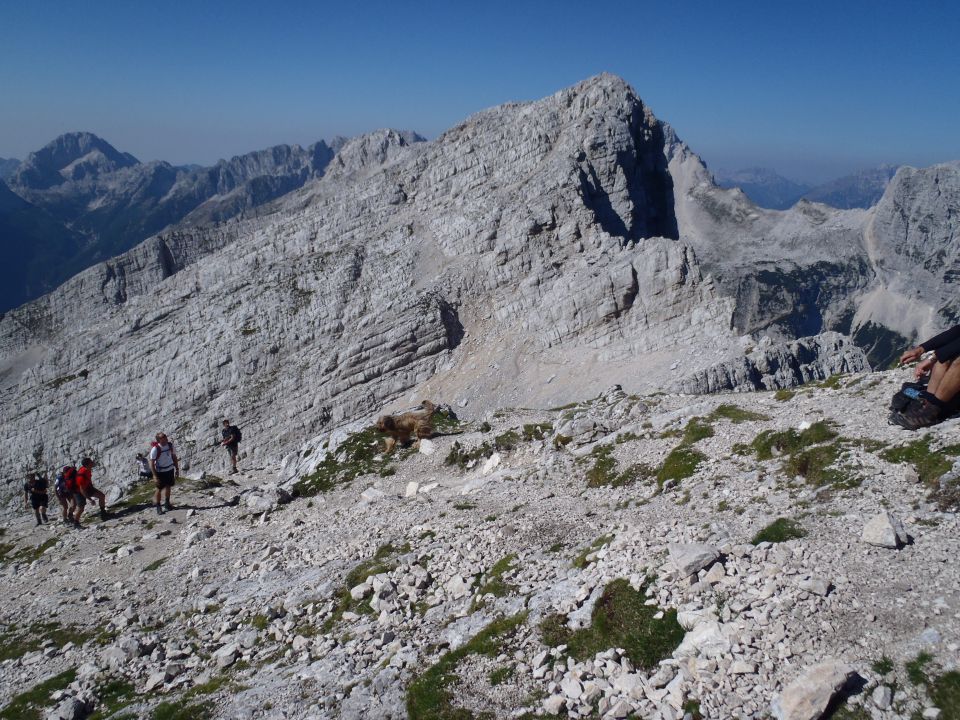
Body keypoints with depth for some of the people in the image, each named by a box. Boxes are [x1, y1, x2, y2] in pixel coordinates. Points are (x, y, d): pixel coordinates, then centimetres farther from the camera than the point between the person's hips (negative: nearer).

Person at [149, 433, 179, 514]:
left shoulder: (170, 445, -8)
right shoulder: (155, 449, -23)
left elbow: (174, 457, 6)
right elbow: (151, 463, -18)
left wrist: (177, 469, 8)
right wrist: (155, 476, -20)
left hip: (170, 470, 5)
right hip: (160, 471, -5)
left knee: (168, 486, 18)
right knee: (159, 489, 4)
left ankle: (167, 503, 36)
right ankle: (158, 507, 18)